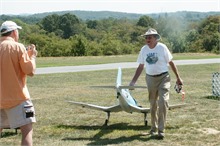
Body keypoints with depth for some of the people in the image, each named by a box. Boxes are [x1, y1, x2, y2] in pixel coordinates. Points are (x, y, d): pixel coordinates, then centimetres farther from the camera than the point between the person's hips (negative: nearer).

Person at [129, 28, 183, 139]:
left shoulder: (162, 47, -7)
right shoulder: (144, 49, 4)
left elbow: (171, 63, -1)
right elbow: (140, 67, 11)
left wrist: (178, 78, 1)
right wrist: (133, 81, 7)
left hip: (163, 77, -4)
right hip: (150, 79, 4)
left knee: (163, 101, -14)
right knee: (153, 104, 11)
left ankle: (161, 129, -8)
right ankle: (154, 127, 26)